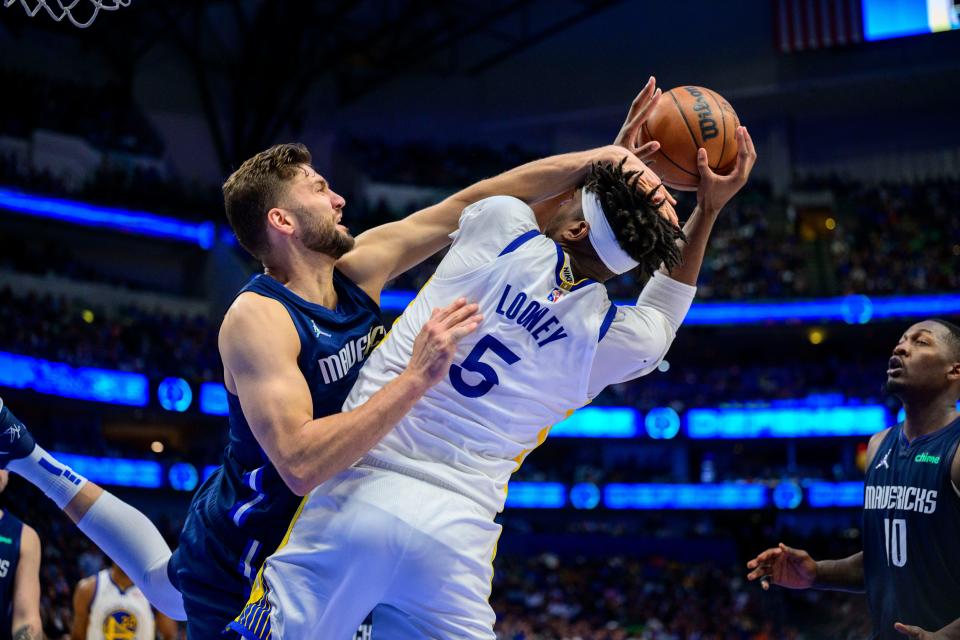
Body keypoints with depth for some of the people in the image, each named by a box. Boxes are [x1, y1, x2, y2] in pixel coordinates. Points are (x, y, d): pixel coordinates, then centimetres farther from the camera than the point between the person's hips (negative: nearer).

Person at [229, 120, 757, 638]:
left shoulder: (499, 224, -2)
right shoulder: (620, 339, 3)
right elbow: (663, 313, 30)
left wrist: (619, 154, 32)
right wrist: (708, 209, 27)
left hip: (357, 494, -1)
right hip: (456, 534, 2)